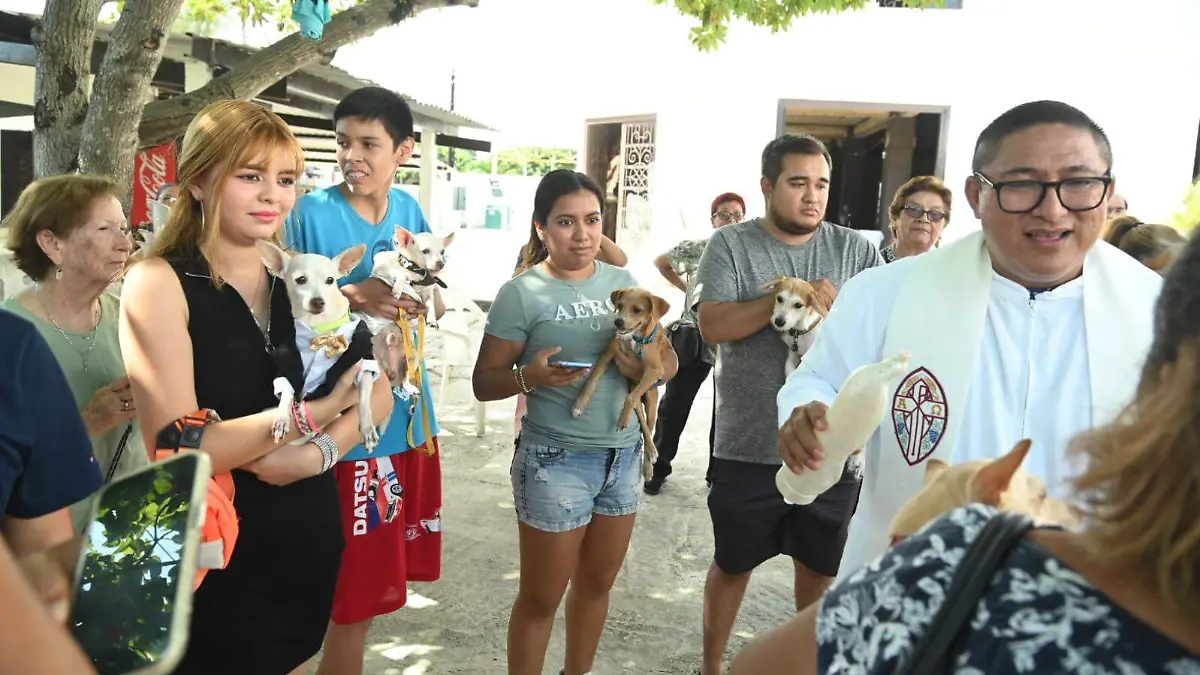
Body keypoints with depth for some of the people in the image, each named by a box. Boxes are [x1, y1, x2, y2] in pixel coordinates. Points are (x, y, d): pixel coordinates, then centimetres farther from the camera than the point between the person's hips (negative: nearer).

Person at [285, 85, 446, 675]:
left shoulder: (410, 210, 6)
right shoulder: (312, 215, -11)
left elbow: (438, 304, 11)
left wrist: (421, 298, -10)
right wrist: (353, 297, -24)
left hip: (410, 414, 6)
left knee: (377, 577, 20)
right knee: (356, 588, 3)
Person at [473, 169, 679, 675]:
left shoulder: (622, 282, 4)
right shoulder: (521, 294, -10)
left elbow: (669, 360, 8)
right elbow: (484, 382, -8)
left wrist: (645, 367, -14)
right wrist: (530, 375, -28)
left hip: (625, 453, 6)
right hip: (556, 461, -5)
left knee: (597, 583, 21)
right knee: (541, 598, 7)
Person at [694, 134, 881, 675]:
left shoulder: (856, 249, 1)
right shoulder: (730, 245, -4)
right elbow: (712, 326, -16)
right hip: (749, 447, -2)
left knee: (820, 563, 20)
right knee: (733, 564, 16)